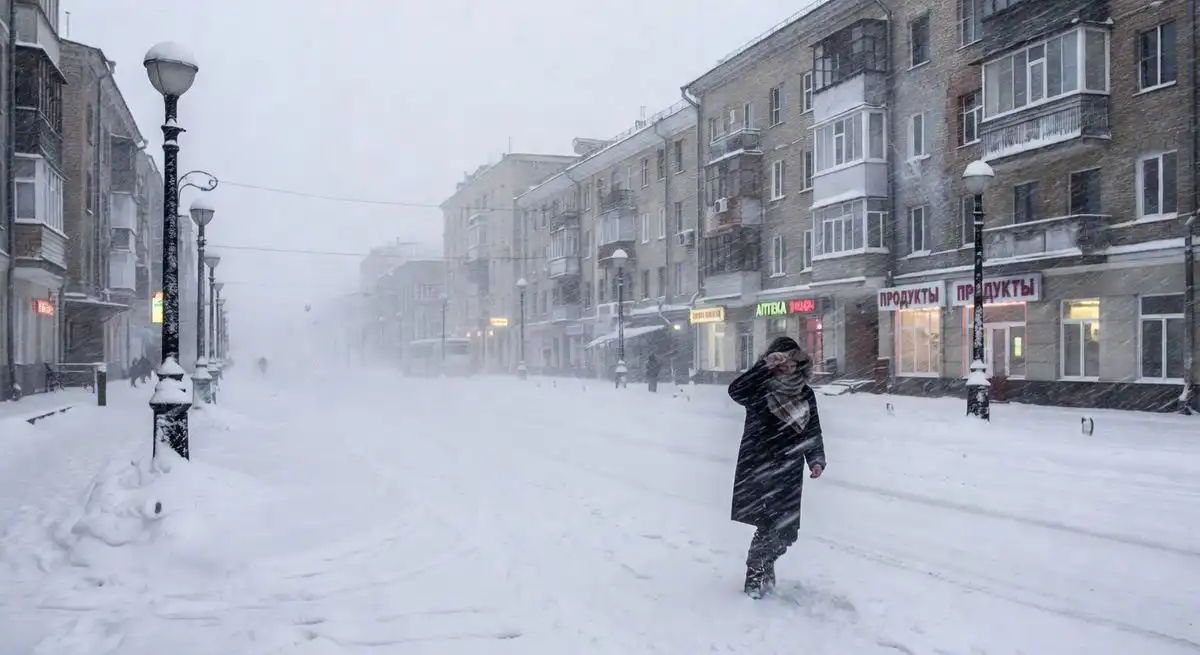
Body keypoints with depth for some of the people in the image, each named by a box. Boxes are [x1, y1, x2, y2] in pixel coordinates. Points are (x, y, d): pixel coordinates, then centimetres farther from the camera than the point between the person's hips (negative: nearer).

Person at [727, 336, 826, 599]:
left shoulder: (805, 393, 8)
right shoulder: (760, 388, -6)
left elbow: (812, 431, 13)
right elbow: (736, 391, -27)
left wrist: (817, 459, 0)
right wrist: (765, 366, -31)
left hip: (789, 474, 5)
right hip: (758, 471, -5)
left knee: (787, 531, 8)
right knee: (768, 526, -9)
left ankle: (766, 563, 36)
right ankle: (754, 577, 12)